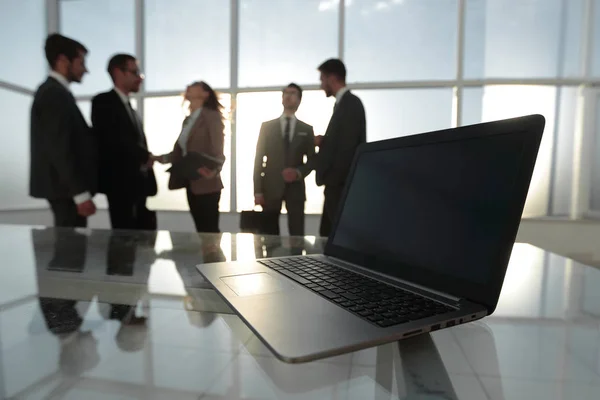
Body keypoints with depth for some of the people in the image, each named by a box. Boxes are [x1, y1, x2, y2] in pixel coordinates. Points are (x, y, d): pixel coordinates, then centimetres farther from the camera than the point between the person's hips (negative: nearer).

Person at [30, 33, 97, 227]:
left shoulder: (52, 91, 17)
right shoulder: (54, 94, -14)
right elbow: (60, 148, -21)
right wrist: (81, 193, -22)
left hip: (62, 185, 10)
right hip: (65, 187, -10)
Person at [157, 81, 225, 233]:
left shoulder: (212, 116, -6)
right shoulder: (187, 120, 17)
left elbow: (218, 153, -15)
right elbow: (179, 152, 15)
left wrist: (214, 170, -33)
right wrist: (159, 158, 4)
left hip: (206, 184, -7)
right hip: (191, 183, 7)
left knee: (210, 231, -5)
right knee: (201, 231, 11)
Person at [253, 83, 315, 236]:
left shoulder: (306, 129, 10)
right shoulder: (267, 126, 8)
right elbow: (258, 159, 4)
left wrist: (298, 173, -11)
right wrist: (257, 190, -4)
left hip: (295, 188, 0)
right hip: (271, 187, 0)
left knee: (297, 236, -2)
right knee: (269, 235, 4)